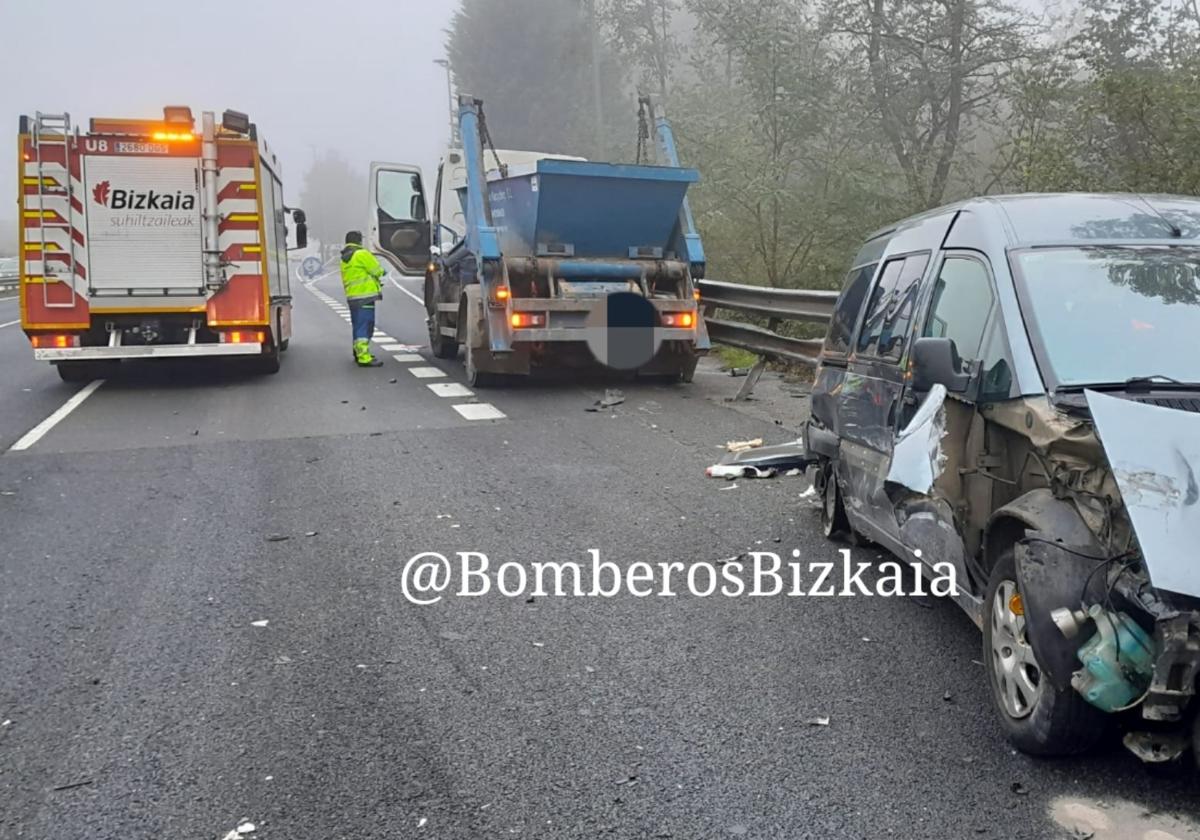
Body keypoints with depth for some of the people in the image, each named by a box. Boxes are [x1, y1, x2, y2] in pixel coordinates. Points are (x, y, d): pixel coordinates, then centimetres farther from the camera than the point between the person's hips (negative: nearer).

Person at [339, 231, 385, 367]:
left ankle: (358, 352, 31)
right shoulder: (362, 254, -9)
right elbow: (377, 271, -9)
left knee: (358, 325, 20)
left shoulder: (344, 259, 19)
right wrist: (380, 272, 15)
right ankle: (364, 357, -16)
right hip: (365, 295, -9)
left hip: (351, 297, 9)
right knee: (365, 325, -11)